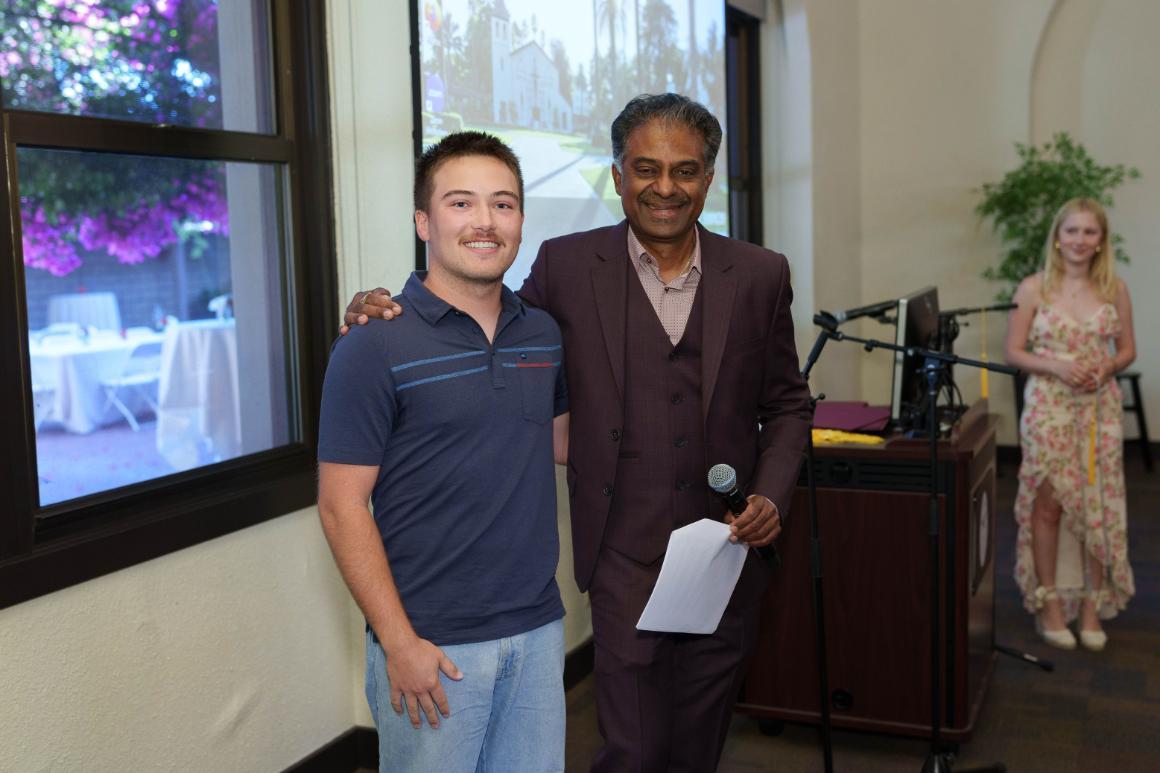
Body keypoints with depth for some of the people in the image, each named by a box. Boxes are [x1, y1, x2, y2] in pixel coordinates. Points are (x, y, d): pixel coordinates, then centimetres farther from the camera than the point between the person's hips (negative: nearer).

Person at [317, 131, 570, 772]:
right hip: (434, 644, -5)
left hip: (537, 628, 5)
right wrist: (399, 642, -14)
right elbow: (342, 506, -12)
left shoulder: (544, 334, 6)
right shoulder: (376, 346, -11)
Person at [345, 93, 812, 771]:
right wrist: (388, 316, -10)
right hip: (627, 557, -2)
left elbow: (787, 404, 10)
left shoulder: (760, 275, 2)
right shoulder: (569, 266, -3)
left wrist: (772, 497, -6)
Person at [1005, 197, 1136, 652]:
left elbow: (1128, 350, 10)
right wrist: (1056, 366, -17)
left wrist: (1107, 367, -11)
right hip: (1048, 406, -2)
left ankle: (1092, 606, 16)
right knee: (1048, 504, 2)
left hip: (1099, 408, 2)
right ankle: (1050, 604, 14)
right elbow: (1013, 351, -2)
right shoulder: (1034, 288, -2)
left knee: (1097, 505, 3)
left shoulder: (1115, 289, 4)